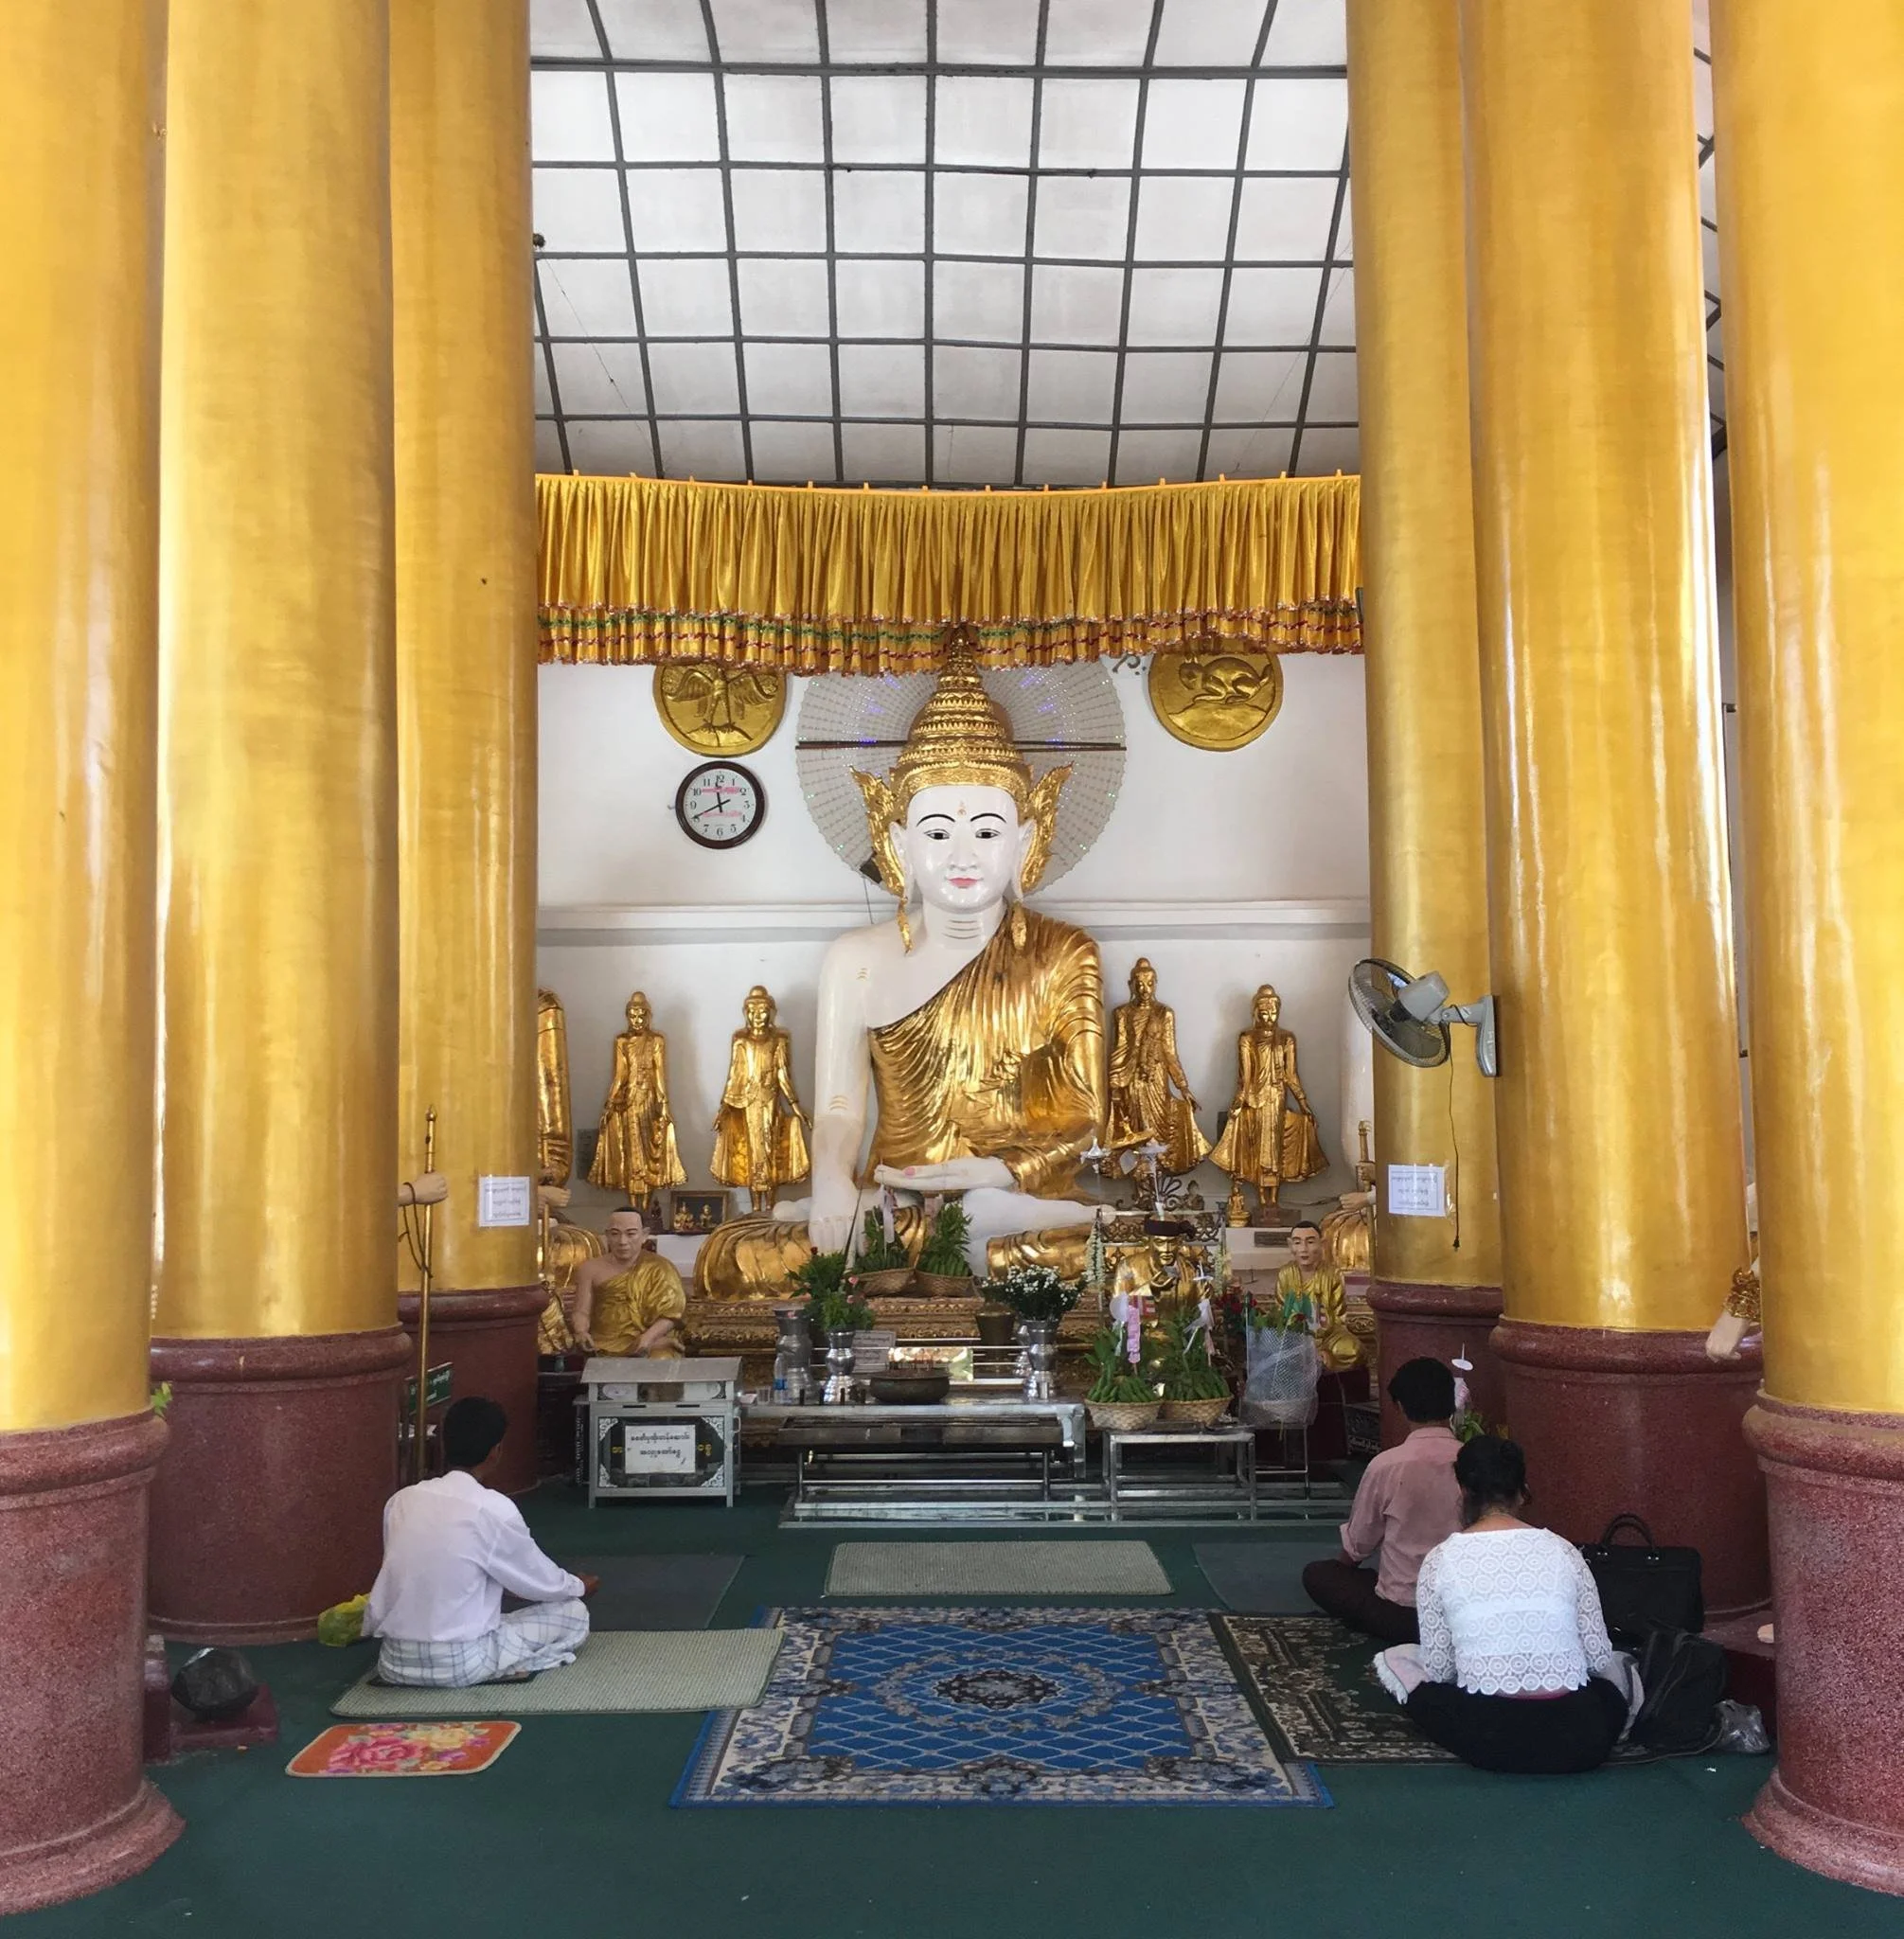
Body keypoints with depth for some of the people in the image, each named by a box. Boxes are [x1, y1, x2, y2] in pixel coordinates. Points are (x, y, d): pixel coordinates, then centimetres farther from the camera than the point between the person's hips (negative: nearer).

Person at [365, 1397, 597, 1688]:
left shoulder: (401, 1501, 3)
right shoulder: (494, 1508, -12)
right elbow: (539, 1580, 2)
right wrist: (579, 1587, 24)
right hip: (459, 1665, -6)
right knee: (573, 1614, 11)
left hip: (395, 1663, 6)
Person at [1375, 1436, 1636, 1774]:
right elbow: (1598, 1657, 7)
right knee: (1617, 1665, 33)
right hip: (1578, 1740, 3)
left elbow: (1438, 1670, 4)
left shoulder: (1440, 1561, 0)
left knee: (1394, 1660, 22)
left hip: (1486, 1739, -2)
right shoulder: (1563, 1550, 4)